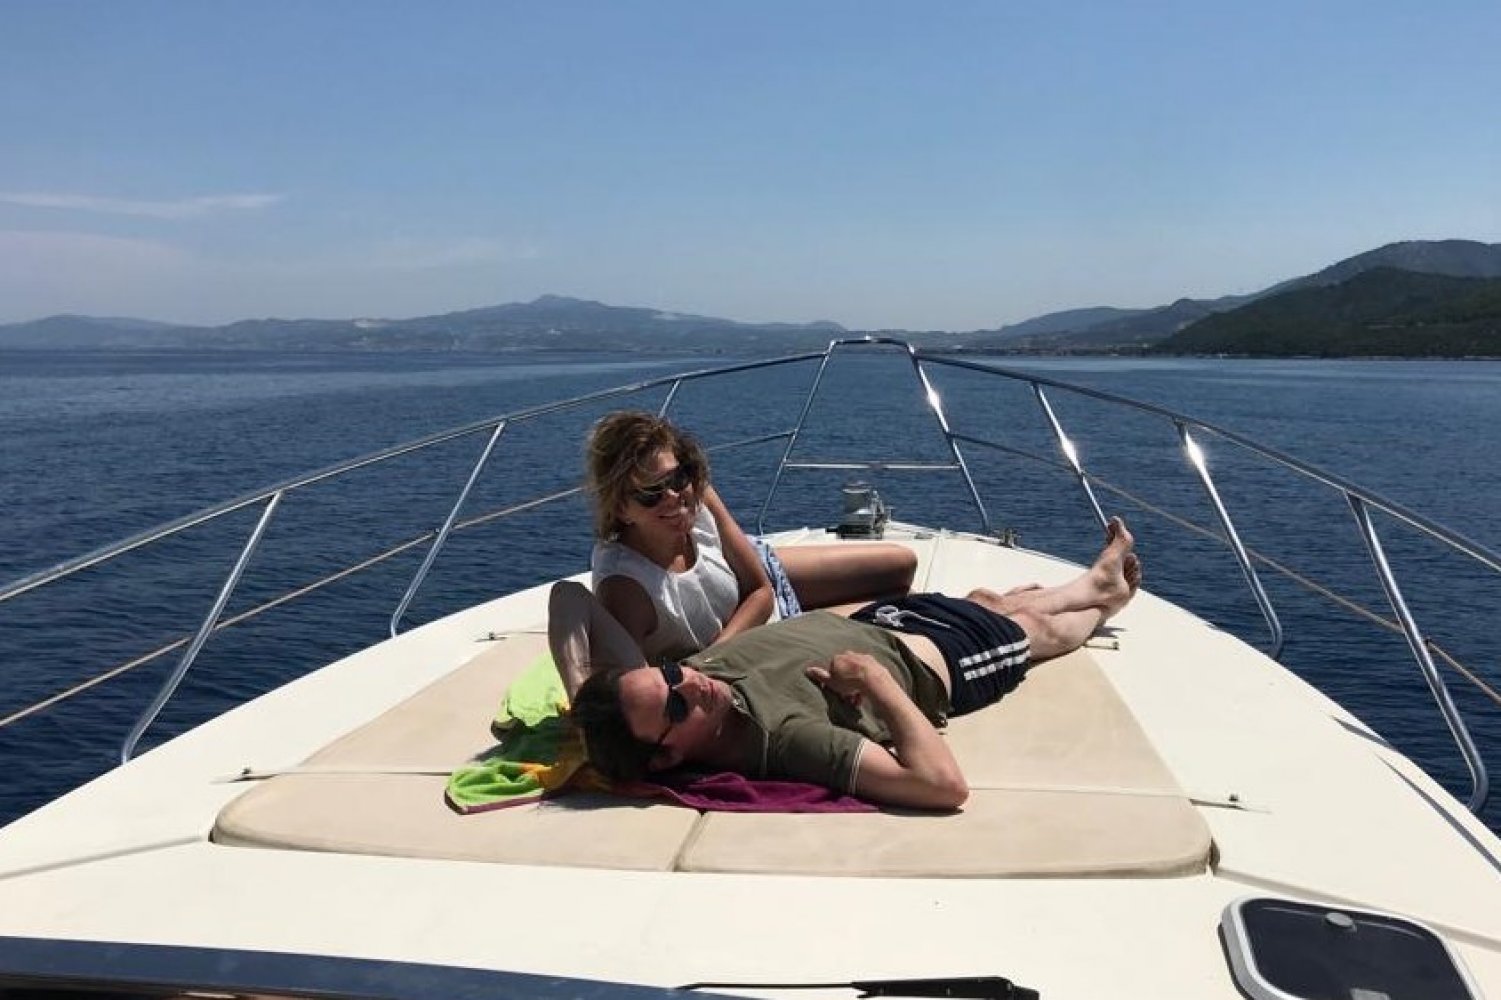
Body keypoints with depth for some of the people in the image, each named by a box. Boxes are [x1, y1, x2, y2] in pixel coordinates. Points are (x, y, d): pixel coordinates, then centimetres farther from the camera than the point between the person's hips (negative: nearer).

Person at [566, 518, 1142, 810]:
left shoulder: (680, 681, -32)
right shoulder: (782, 736, -51)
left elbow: (571, 597, -28)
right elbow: (944, 784, -56)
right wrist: (876, 678, -46)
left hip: (866, 624, 6)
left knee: (991, 599, 33)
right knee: (1039, 628, 26)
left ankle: (1099, 581, 67)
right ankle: (1105, 601, 65)